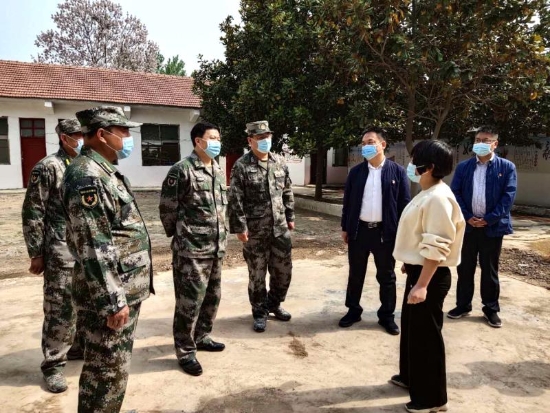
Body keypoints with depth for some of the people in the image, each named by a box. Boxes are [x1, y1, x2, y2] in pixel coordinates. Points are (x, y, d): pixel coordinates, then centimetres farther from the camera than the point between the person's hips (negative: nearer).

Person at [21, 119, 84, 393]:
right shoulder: (47, 168, -8)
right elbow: (32, 213, -9)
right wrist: (36, 254, -10)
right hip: (62, 252, -6)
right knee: (60, 310, 1)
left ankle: (78, 347, 35)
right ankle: (53, 365, 16)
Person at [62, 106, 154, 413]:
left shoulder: (105, 171, 13)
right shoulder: (86, 176, -19)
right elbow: (92, 247, -24)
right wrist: (112, 301, -22)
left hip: (127, 290, 10)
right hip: (111, 295, -10)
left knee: (117, 367, 22)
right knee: (108, 372, 4)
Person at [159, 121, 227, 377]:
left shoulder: (219, 171, 12)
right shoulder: (181, 170, -12)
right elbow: (167, 208, -8)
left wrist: (220, 235, 17)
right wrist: (178, 234, 2)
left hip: (216, 247, 8)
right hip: (191, 249, -8)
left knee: (212, 296, 18)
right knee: (189, 301, 1)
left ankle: (201, 337, 37)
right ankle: (185, 351, 17)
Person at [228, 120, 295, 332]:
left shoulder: (280, 162, 7)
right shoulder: (241, 166, -9)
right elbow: (235, 200, -12)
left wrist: (290, 217, 13)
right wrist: (239, 227, -14)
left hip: (280, 228, 5)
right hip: (255, 231, -5)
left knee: (283, 270, 13)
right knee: (257, 274, 8)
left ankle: (274, 304, 36)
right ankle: (260, 312, 26)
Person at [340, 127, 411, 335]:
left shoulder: (397, 171, -2)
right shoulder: (356, 172, 3)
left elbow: (404, 203, -2)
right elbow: (347, 201, 7)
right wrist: (345, 228, 6)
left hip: (385, 232, -2)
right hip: (359, 230, 2)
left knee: (386, 276, 11)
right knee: (355, 274, 13)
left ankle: (387, 316, 26)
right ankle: (353, 311, 29)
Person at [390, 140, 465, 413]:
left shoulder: (438, 198, -22)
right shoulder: (427, 194, 9)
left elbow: (436, 248, -26)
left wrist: (422, 285, -27)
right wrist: (409, 264, 25)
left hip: (431, 277, -10)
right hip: (418, 271, 10)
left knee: (426, 334, 4)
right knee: (411, 327, 22)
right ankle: (411, 376, 41)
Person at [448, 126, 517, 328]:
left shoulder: (507, 167, 0)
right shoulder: (463, 167, 5)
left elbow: (508, 196, -6)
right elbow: (455, 193, 1)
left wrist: (488, 219, -13)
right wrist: (467, 217, -10)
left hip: (492, 226, -2)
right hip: (467, 225, 2)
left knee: (490, 269, 9)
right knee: (464, 268, 10)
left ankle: (491, 308, 23)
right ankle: (463, 305, 24)